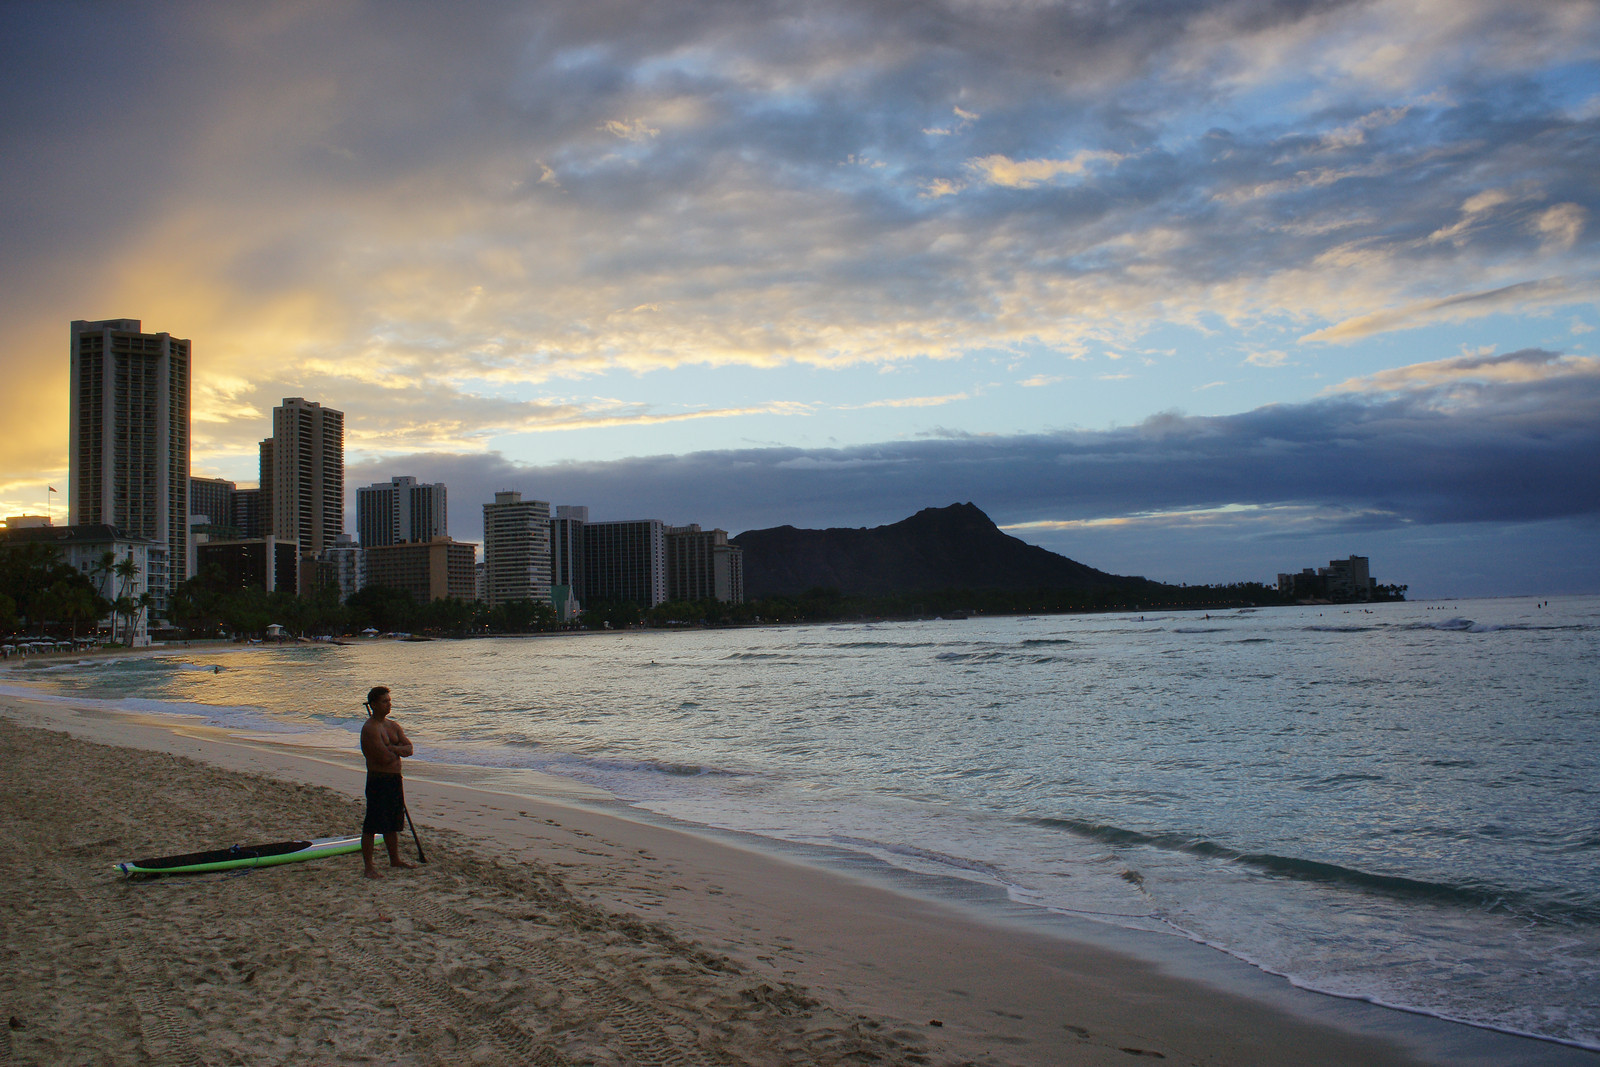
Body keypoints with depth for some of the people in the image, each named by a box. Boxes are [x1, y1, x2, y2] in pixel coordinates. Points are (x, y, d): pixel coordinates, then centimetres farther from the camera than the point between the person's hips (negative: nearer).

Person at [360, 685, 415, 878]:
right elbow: (386, 757, -23)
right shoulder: (370, 728, -15)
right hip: (378, 780, -9)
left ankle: (395, 859, 30)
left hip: (395, 779, 9)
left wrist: (392, 748, -15)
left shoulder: (393, 725, 12)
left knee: (393, 823, 18)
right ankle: (369, 866, 1)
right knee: (371, 826, -4)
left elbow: (409, 748, 3)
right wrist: (398, 750, -2)